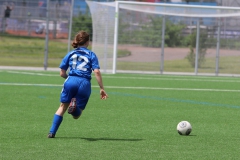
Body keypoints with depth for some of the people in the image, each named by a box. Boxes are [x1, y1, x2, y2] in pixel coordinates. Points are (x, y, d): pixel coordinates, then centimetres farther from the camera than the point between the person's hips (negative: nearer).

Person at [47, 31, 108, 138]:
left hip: (71, 81, 1)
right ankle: (76, 107, -31)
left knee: (62, 107, 14)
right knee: (76, 116, 6)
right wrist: (102, 89, 0)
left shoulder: (70, 54, 17)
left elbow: (62, 74, 14)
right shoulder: (91, 55, 12)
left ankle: (52, 132, 2)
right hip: (85, 84, -1)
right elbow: (97, 72, -1)